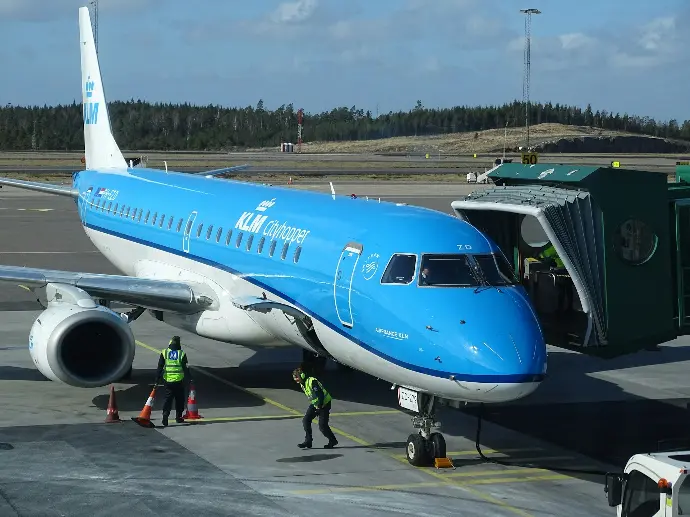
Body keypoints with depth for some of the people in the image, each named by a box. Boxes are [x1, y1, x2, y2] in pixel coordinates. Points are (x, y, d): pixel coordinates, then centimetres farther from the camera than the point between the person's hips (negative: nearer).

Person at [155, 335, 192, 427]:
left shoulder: (164, 353, 0)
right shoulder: (182, 354, -4)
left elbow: (160, 367, 0)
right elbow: (185, 368, -3)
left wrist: (157, 379, 4)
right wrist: (189, 378, 6)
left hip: (167, 380, 1)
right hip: (179, 381, -1)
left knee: (168, 398, 5)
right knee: (179, 399, 12)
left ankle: (165, 414, -15)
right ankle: (178, 417, 17)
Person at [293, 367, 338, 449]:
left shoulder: (312, 382, -27)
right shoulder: (302, 384, 3)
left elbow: (320, 394, -28)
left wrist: (320, 406, -24)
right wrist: (314, 404, 12)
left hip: (324, 403, -9)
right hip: (314, 404, 9)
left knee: (322, 426, -7)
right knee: (306, 420, -3)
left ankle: (333, 441, 13)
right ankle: (308, 441, 1)